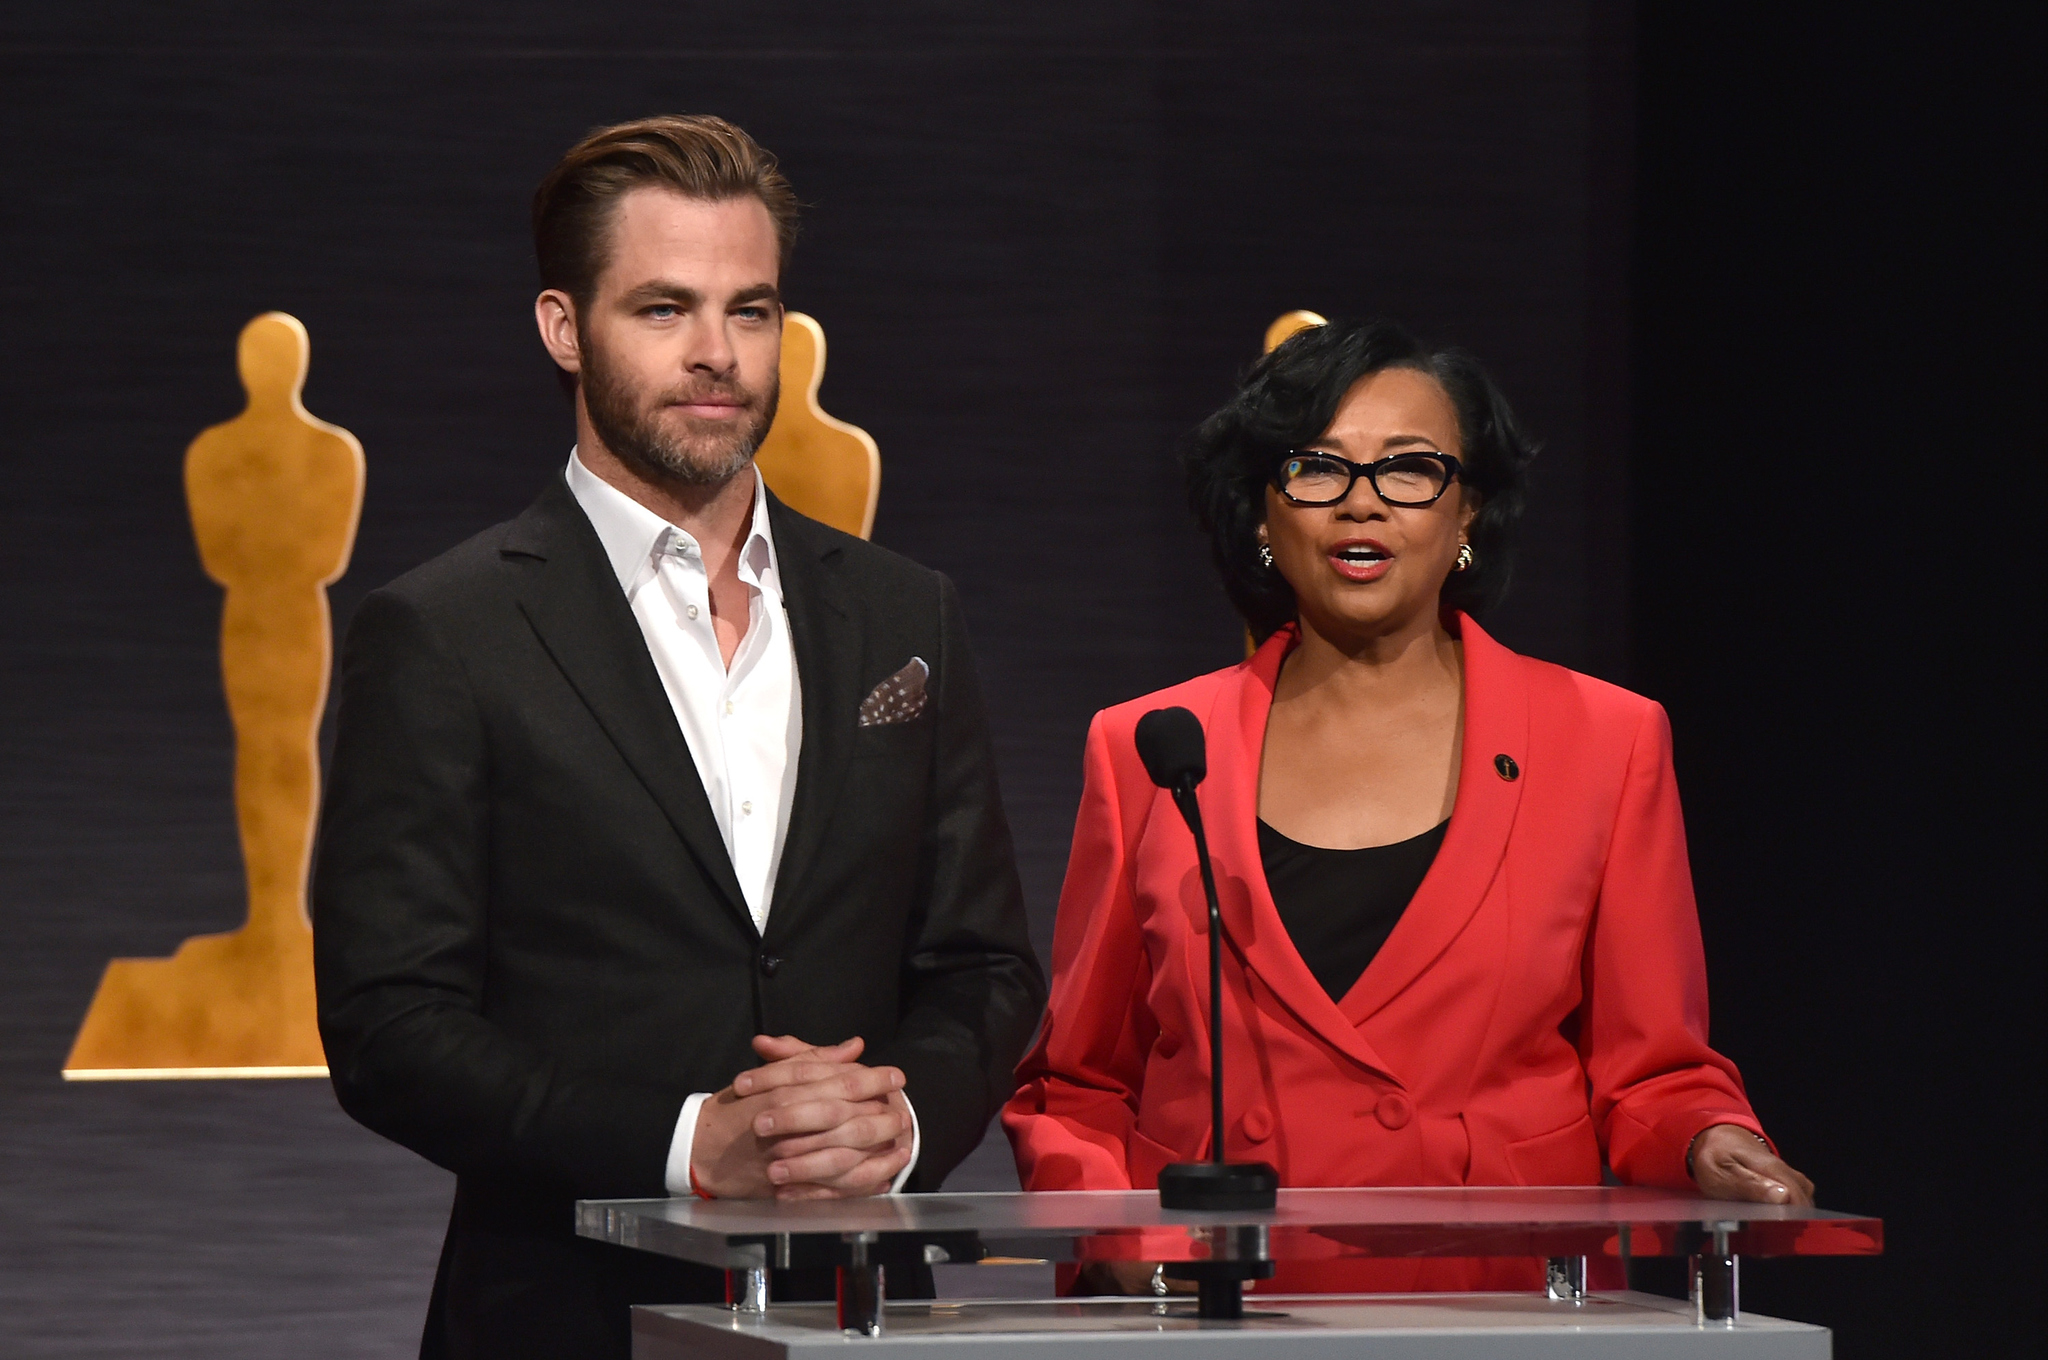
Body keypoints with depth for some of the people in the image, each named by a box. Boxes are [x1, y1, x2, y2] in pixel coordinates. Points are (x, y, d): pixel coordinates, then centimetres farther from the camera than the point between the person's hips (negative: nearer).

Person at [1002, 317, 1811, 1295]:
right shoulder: (1145, 753, 13)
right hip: (1215, 1324, 0)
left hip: (1504, 1302, 0)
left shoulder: (1605, 743, 12)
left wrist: (1708, 1149, -7)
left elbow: (1651, 1080, 15)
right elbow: (1073, 1086, 20)